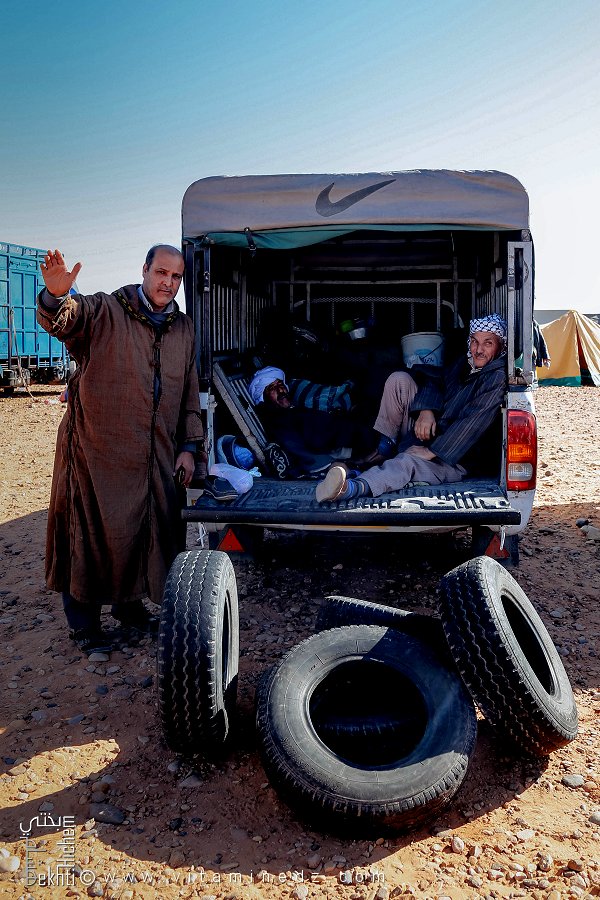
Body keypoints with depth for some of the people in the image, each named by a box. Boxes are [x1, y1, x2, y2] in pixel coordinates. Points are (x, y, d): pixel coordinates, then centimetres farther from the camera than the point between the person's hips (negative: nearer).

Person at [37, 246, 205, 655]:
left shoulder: (184, 329, 12)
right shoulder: (104, 312, -5)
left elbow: (190, 394, 16)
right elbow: (61, 321, -26)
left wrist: (189, 446, 9)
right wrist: (57, 296, -50)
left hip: (157, 457, 6)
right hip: (98, 451, -5)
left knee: (147, 531, 15)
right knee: (92, 534, 4)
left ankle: (130, 603, 37)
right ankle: (84, 624, 20)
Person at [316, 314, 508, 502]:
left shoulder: (497, 377, -13)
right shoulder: (465, 363, 11)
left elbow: (472, 424, -22)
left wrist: (432, 452, -26)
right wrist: (426, 409, -13)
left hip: (452, 460, -8)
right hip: (425, 433, 8)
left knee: (407, 461, -41)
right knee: (399, 379, -6)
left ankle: (351, 487, -68)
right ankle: (384, 450, -6)